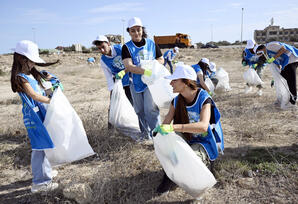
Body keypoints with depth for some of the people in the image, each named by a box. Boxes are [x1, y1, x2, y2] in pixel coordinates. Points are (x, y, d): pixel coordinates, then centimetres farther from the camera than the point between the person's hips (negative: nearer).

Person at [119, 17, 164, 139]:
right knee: (140, 111, 11)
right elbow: (128, 66, -18)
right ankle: (145, 134, 27)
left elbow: (161, 60, 12)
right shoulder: (127, 47, -4)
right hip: (136, 82, 1)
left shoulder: (151, 44, 3)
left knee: (151, 109, -14)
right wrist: (146, 71, -30)